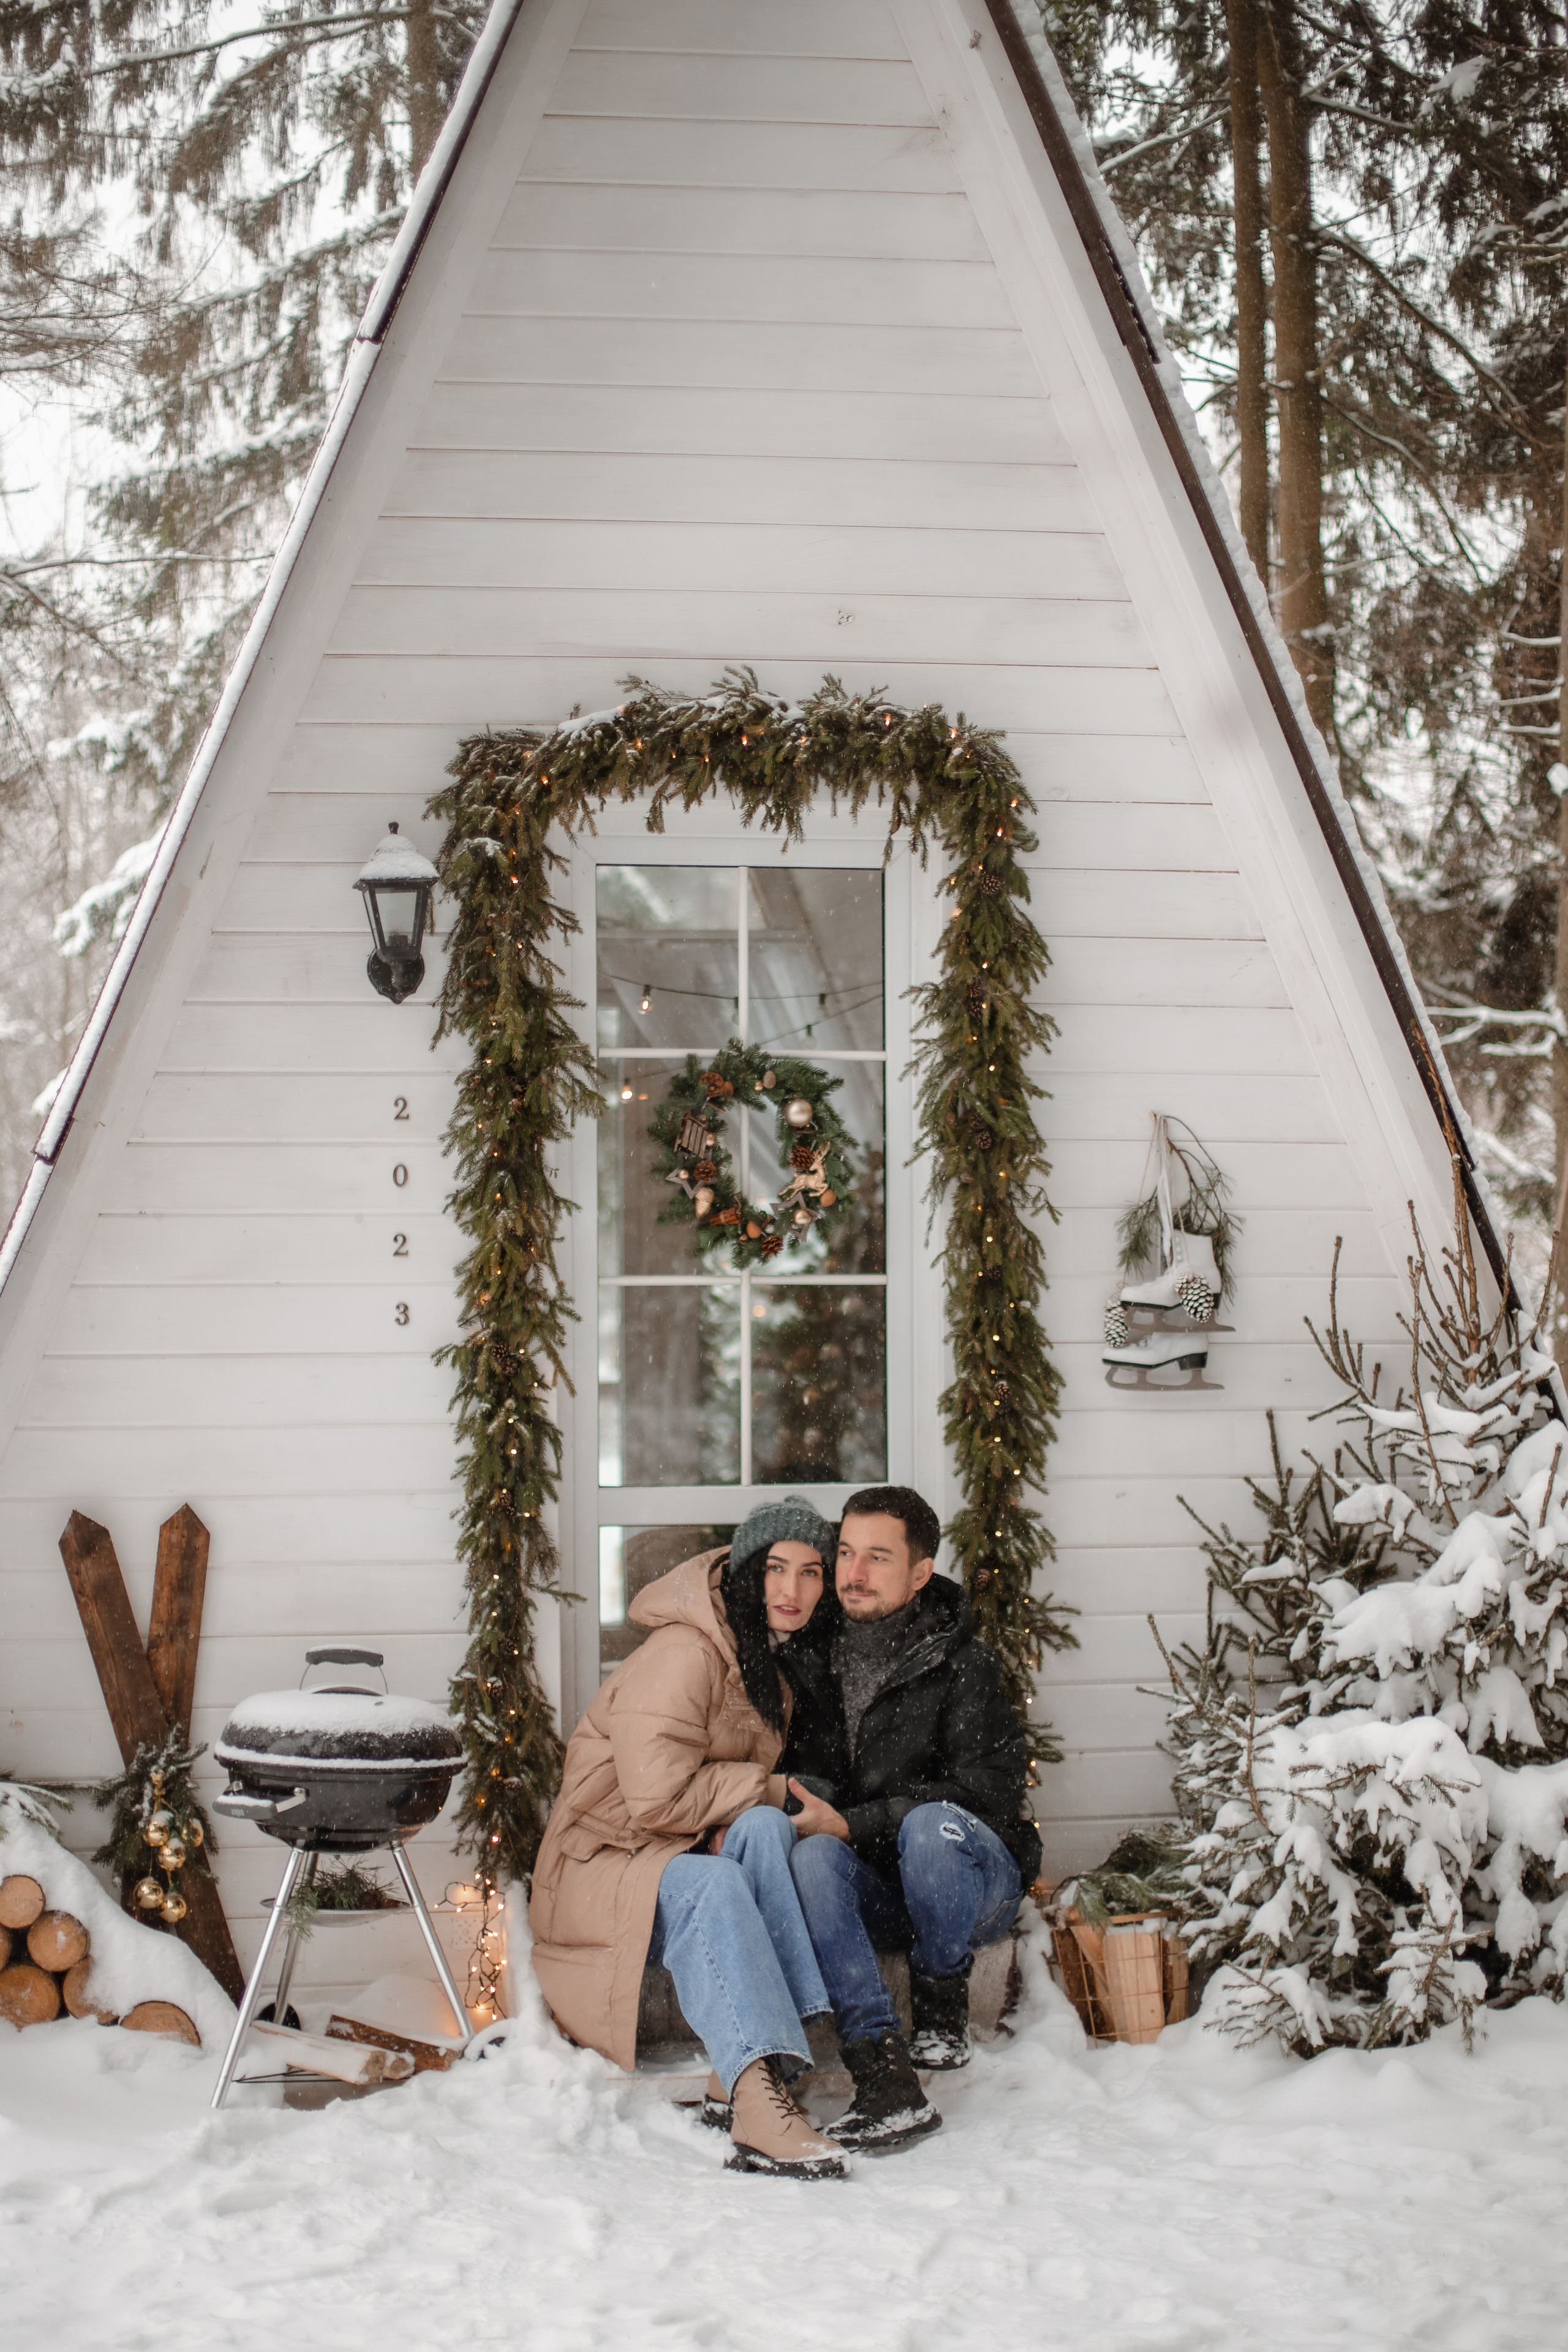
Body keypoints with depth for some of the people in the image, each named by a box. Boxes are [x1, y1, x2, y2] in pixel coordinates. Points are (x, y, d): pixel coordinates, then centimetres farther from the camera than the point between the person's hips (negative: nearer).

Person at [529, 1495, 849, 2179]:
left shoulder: (772, 1663, 13)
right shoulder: (681, 1654, -16)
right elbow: (658, 1795, -26)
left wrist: (752, 1810, -12)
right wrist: (773, 1789, -14)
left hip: (689, 1858, 7)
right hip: (600, 1870, -7)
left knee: (764, 1831, -26)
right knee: (714, 1882, -38)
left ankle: (736, 2079, -35)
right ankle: (758, 2103, -53)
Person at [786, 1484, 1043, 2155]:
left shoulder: (962, 1665, -8)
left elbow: (986, 1789, -17)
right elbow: (794, 1773, 14)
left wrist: (853, 1824, -24)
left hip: (976, 1879, -4)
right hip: (875, 1895, 4)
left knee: (930, 1823, -36)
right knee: (810, 1856, -30)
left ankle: (942, 2016, -12)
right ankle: (887, 2082, -39)